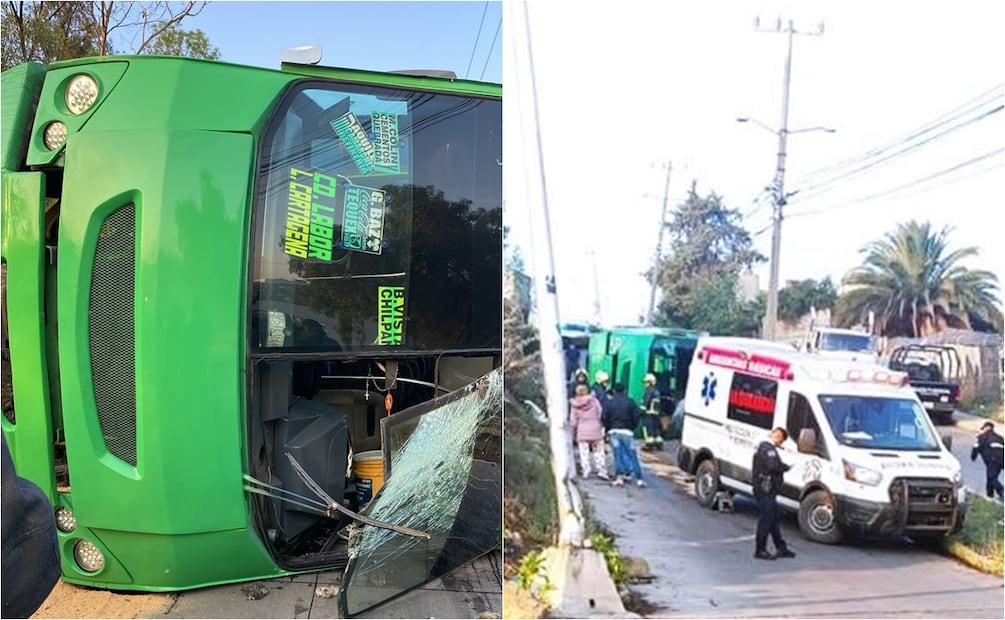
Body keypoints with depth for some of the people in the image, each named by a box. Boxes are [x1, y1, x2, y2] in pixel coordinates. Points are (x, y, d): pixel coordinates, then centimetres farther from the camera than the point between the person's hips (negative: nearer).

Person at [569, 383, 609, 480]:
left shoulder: (574, 404, 2)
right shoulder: (594, 401, -1)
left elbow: (573, 420, 3)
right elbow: (600, 415, -2)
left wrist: (573, 434, 11)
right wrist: (602, 428, 8)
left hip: (582, 431, 1)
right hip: (595, 429, -1)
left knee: (584, 453, 7)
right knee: (599, 451, 7)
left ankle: (586, 472, 4)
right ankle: (601, 471, 2)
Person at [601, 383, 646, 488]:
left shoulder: (609, 403, 1)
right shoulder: (630, 402, 2)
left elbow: (604, 418, -3)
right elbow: (636, 417, -1)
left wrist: (608, 428, 12)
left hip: (614, 432, 0)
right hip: (627, 432, 0)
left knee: (618, 455, 6)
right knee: (632, 455, 2)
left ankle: (619, 477, 0)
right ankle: (639, 478, -2)